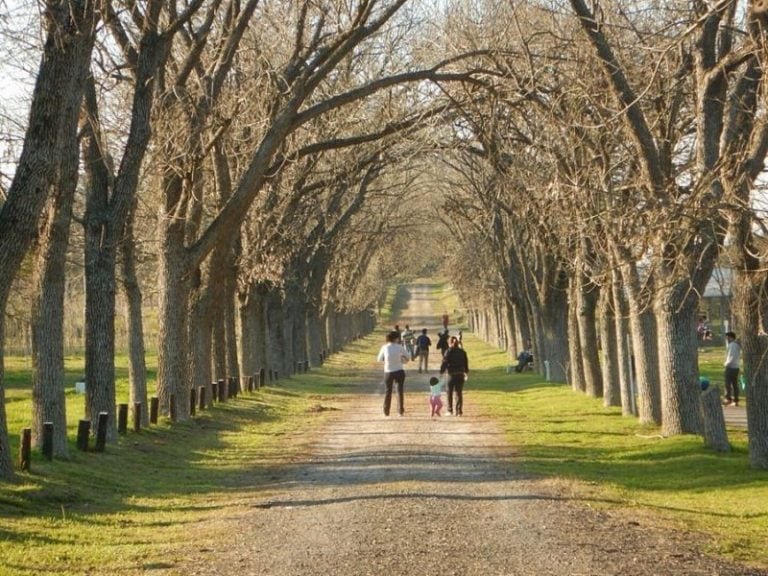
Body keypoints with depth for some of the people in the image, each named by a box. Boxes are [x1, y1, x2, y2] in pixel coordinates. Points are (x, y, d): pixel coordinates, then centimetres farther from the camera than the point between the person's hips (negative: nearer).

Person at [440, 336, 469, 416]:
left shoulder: (449, 352, -7)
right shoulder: (462, 352, 6)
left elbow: (444, 363, -11)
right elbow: (466, 363, 13)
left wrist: (441, 372, -7)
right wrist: (466, 373, 23)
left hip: (452, 374, -4)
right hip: (461, 374, 4)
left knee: (450, 393, 10)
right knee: (459, 393, 7)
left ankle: (450, 410, 10)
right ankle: (459, 411, 4)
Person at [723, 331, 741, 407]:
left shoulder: (732, 345, -14)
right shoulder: (737, 345, 15)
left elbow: (732, 357, -20)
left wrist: (727, 363, -13)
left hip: (730, 367, -9)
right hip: (736, 367, 9)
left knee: (728, 383, -7)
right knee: (735, 384, 9)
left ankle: (728, 399, -11)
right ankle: (736, 400, 9)